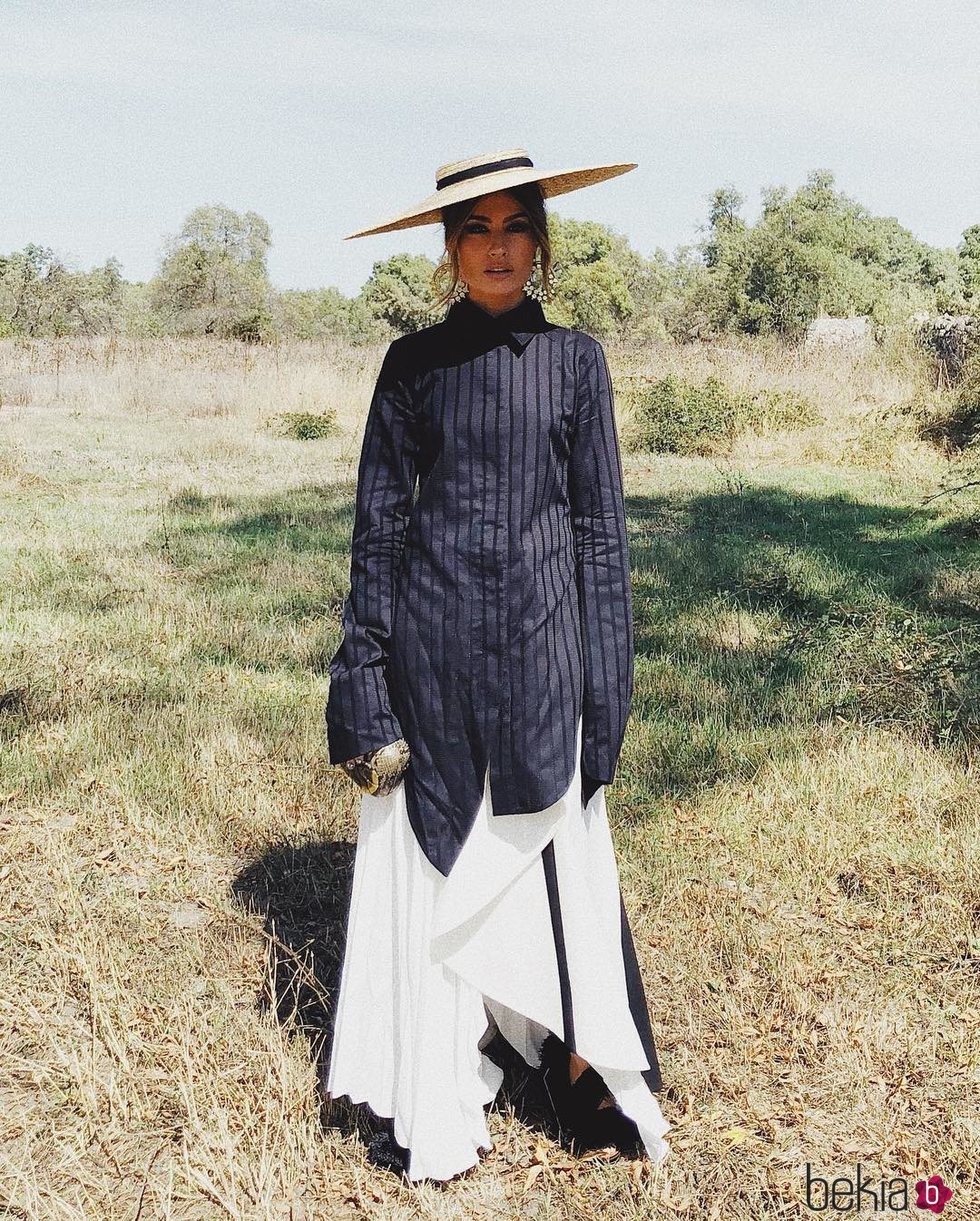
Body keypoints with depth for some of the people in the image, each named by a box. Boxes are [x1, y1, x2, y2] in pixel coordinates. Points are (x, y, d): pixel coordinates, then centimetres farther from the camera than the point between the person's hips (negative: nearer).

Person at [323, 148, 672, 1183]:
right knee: (434, 867, 7)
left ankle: (586, 1081, 24)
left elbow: (599, 525, 4)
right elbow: (378, 522, 3)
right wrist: (364, 680, -3)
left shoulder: (574, 359, 5)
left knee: (556, 859, 7)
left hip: (540, 642, 0)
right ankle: (440, 1106, 22)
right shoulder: (413, 363, 4)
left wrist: (604, 686, -1)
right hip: (434, 645, 0)